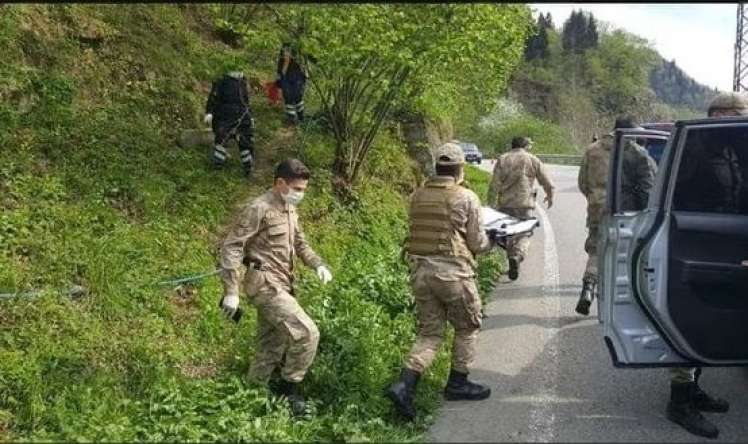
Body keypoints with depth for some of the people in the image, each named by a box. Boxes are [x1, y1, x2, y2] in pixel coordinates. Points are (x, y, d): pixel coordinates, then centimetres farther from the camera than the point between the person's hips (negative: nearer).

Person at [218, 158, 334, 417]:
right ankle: (289, 388, 0)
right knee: (307, 333, -16)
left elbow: (300, 244, 24)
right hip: (265, 284, -9)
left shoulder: (289, 210, 13)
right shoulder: (259, 209, -14)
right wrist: (231, 292, -20)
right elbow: (231, 247, -16)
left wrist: (318, 264, 4)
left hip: (280, 285, 9)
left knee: (271, 349, 14)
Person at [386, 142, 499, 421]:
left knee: (429, 332, 13)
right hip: (452, 272, -5)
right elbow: (477, 243, -5)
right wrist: (492, 239, 18)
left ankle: (404, 385, -3)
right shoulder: (466, 198, -8)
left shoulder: (417, 196, 6)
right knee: (467, 327, 18)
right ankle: (457, 383, 26)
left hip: (420, 270, 5)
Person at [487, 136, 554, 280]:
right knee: (524, 235, 7)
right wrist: (550, 196, 24)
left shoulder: (502, 159, 5)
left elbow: (494, 185, -2)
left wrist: (491, 205, 1)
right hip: (524, 205, -2)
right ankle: (517, 256, -18)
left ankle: (512, 259, 23)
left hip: (505, 205, 2)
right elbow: (547, 183, 5)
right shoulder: (533, 160, 3)